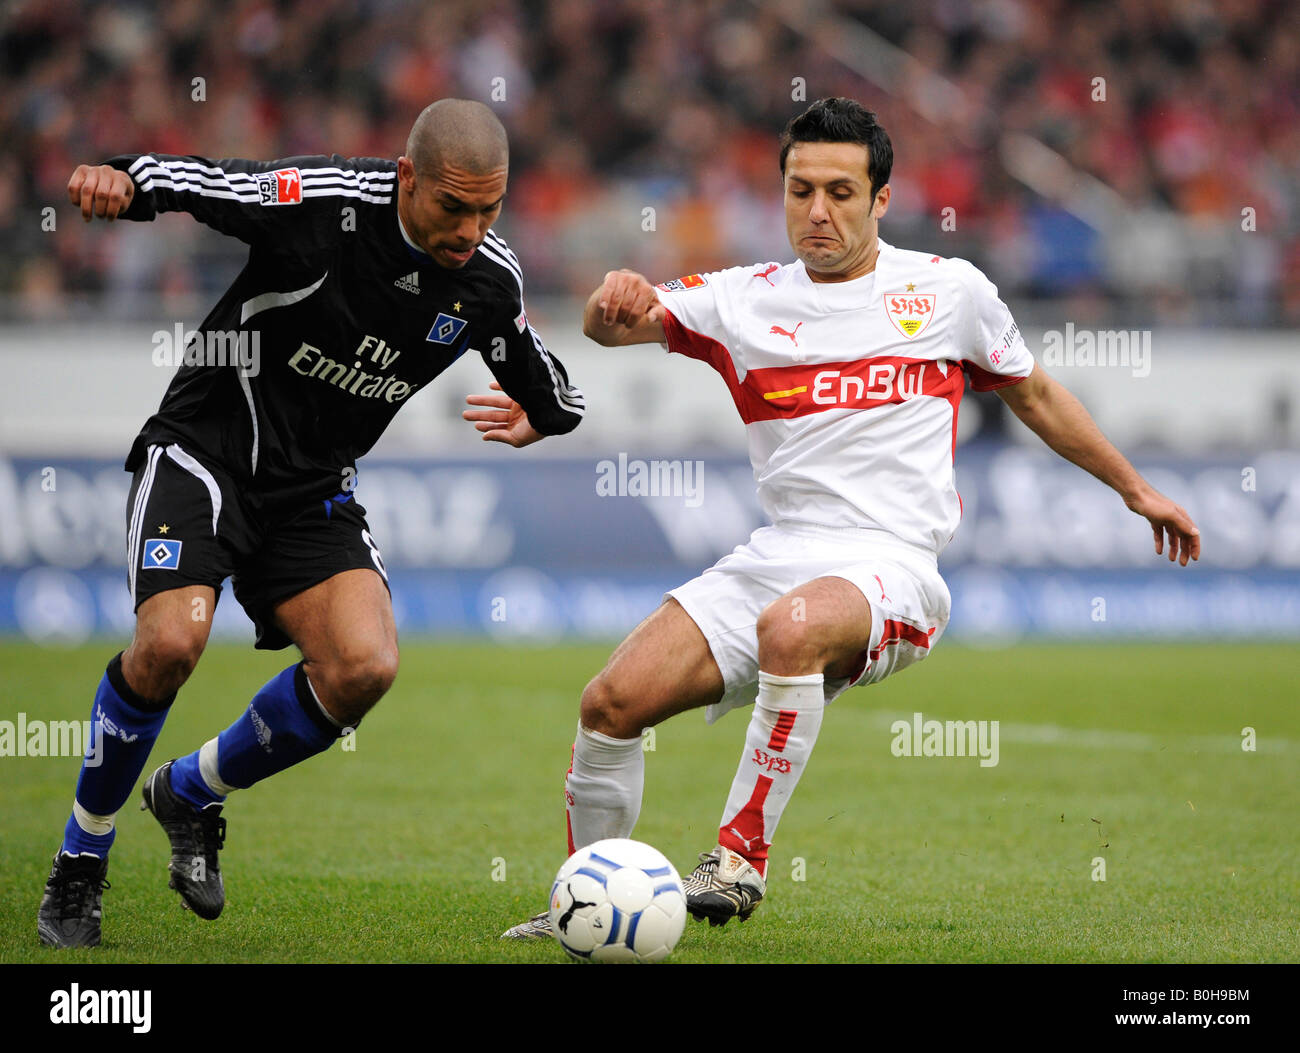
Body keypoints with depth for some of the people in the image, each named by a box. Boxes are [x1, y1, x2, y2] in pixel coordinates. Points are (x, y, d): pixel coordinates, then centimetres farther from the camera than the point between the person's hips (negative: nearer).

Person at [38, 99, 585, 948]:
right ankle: (80, 866, -3)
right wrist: (118, 178, -36)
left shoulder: (490, 280, -5)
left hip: (315, 492, 4)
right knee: (171, 642, -26)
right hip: (207, 451, -4)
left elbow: (550, 392, 13)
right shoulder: (319, 201, -21)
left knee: (365, 667, -19)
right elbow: (176, 181, -19)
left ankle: (194, 794, 10)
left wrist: (537, 418, -4)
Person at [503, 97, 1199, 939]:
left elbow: (1035, 395, 24)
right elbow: (614, 325, 4)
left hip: (893, 568, -3)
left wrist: (1136, 489, 28)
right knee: (614, 702, -12)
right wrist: (617, 298, -22)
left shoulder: (949, 291, 10)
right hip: (775, 555, 4)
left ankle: (742, 858, -26)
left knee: (790, 627, -38)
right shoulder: (747, 300, 12)